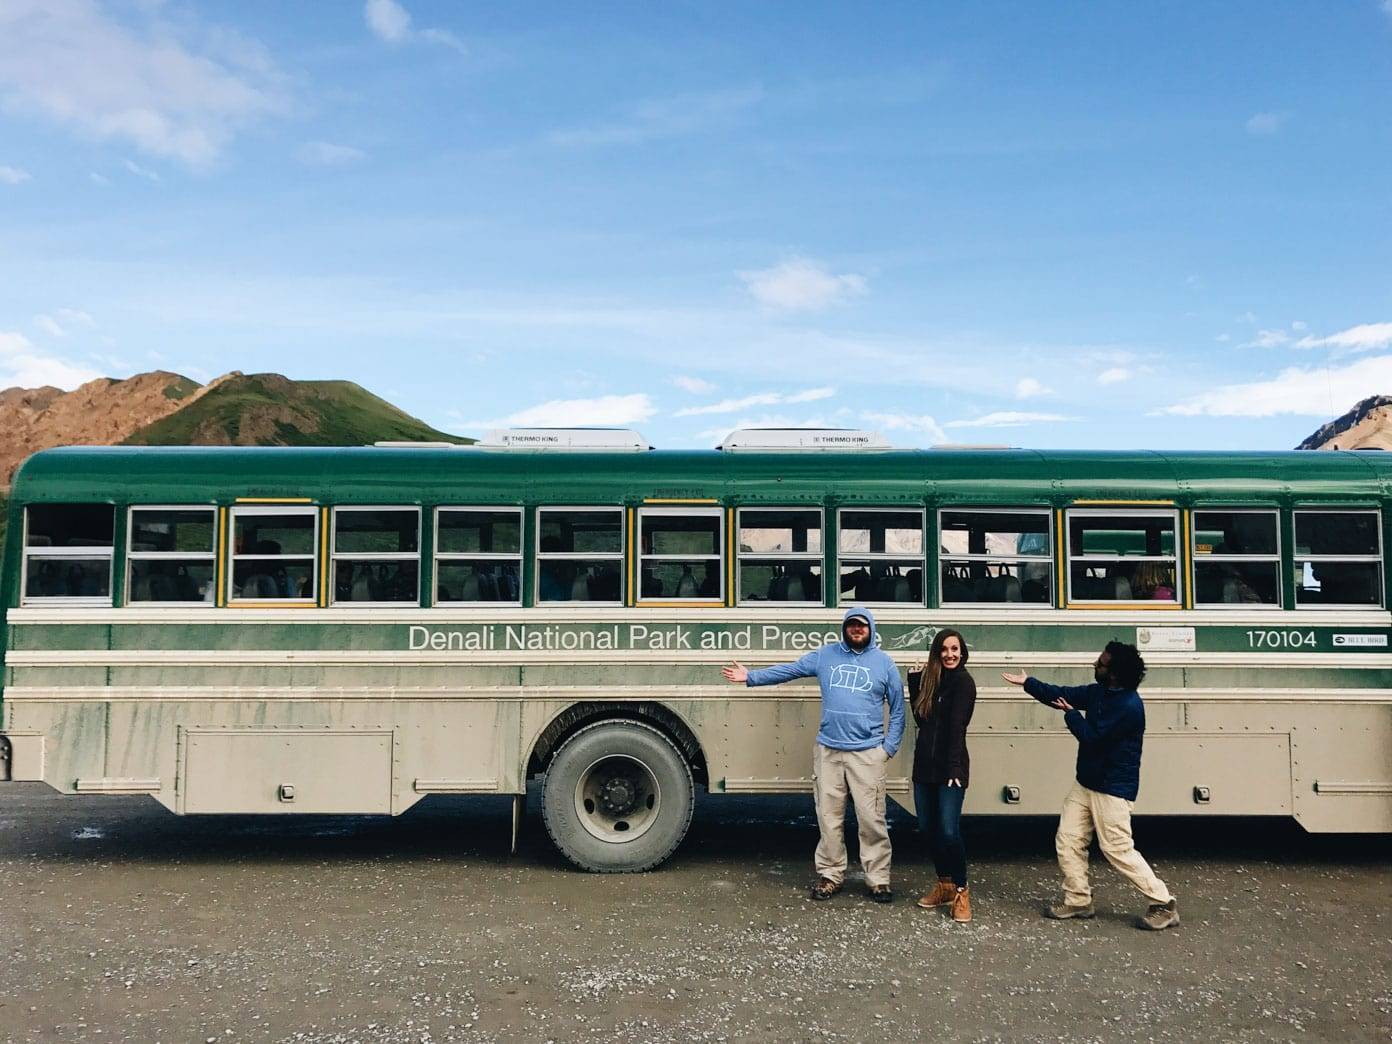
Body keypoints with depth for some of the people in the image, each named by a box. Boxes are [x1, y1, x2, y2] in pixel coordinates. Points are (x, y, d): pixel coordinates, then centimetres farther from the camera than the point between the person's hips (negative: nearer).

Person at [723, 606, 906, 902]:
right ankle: (830, 874, 19)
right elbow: (789, 670, 10)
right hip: (828, 751, 2)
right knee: (829, 817, 7)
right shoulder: (826, 655, 8)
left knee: (872, 819, -2)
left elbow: (898, 707, 8)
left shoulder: (883, 661, 5)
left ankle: (878, 879, 9)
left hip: (868, 753, -2)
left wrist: (890, 746, 1)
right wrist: (751, 677, 5)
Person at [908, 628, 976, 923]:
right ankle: (944, 885, 27)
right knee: (928, 828, 11)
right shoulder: (931, 679, 11)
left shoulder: (963, 682, -9)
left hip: (949, 768, -7)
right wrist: (914, 681, 3)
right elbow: (919, 716, 9)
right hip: (924, 766, 7)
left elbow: (957, 727, -20)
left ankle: (961, 891, 6)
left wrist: (954, 768, -27)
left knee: (949, 831, -12)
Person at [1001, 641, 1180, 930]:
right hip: (1086, 783, 9)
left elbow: (1092, 737, -23)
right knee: (1067, 841, 9)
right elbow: (1063, 694, 15)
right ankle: (1077, 900, 22)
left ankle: (1164, 905, 8)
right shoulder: (1099, 692, 3)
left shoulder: (1129, 706, -24)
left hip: (1113, 790, -9)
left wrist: (1071, 714, -7)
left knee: (1119, 850, -5)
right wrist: (1027, 683, 18)